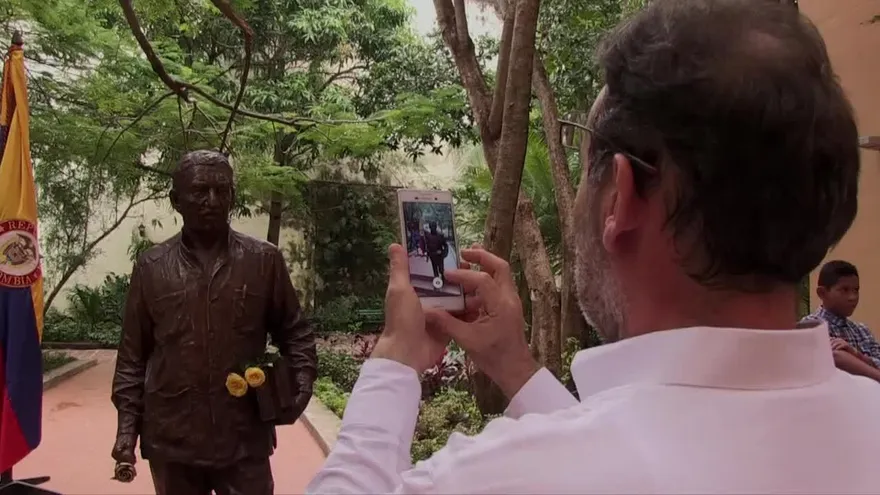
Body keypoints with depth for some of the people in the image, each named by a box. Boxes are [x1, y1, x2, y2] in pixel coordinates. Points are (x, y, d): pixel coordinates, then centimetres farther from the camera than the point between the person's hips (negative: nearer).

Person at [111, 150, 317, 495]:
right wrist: (127, 423, 3)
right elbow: (133, 352, 8)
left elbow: (293, 332, 8)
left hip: (244, 438, -1)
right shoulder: (151, 267, 3)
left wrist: (302, 380, -9)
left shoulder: (264, 260, 1)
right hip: (171, 440, 1)